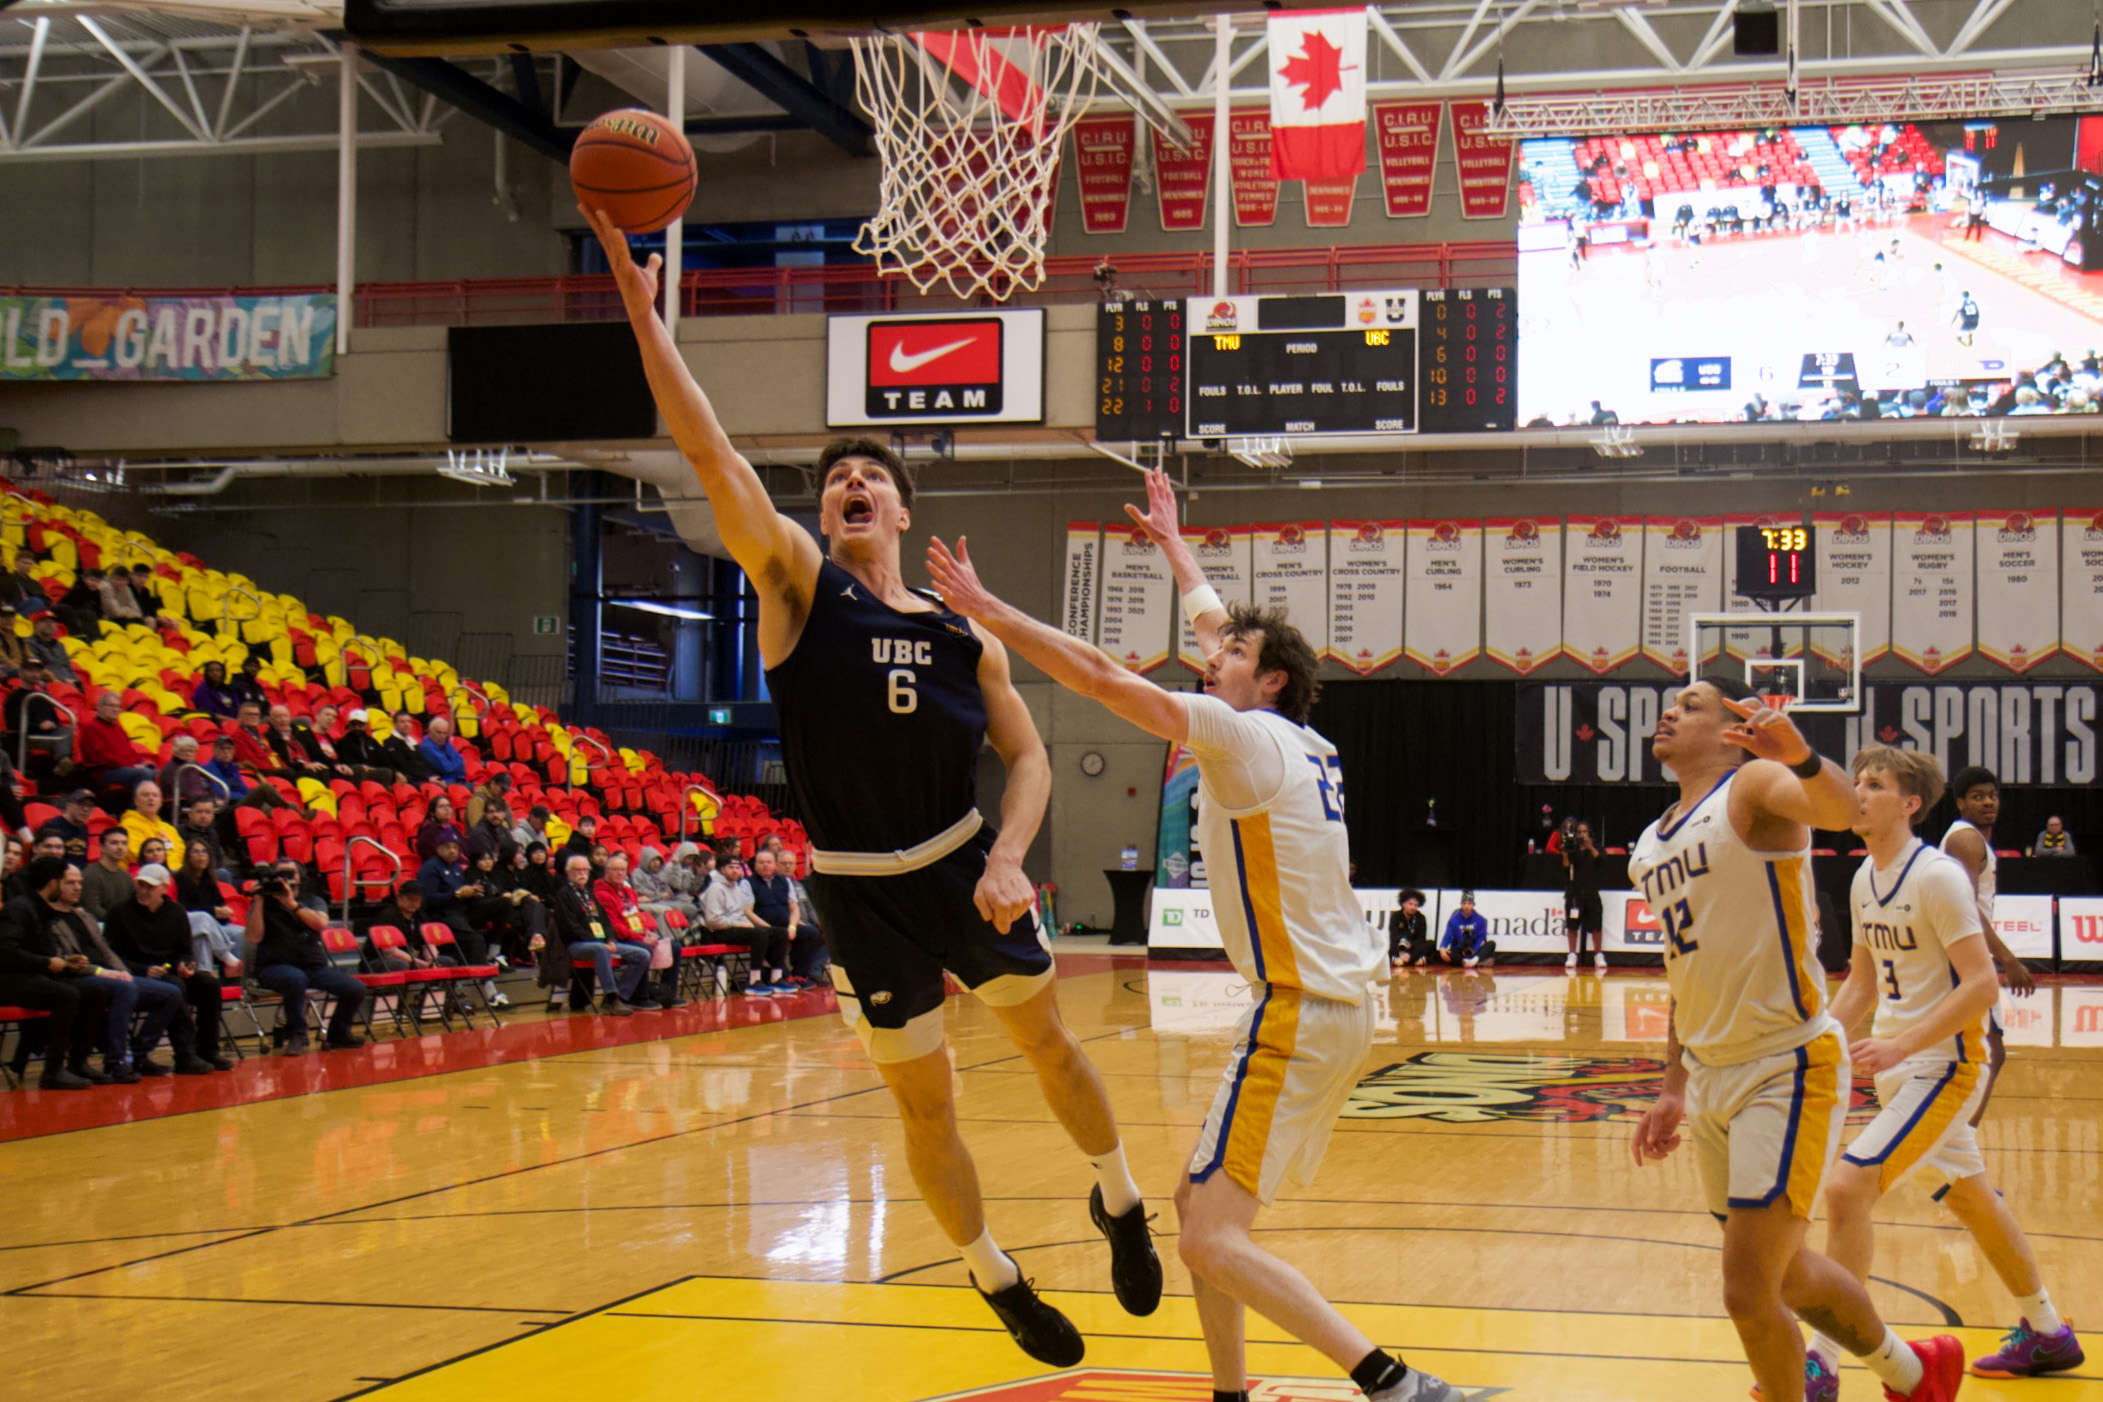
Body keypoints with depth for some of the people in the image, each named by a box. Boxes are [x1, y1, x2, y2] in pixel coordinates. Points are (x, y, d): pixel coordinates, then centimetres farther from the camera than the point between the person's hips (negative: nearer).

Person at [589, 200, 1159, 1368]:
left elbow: (1027, 758, 4)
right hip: (862, 893, -2)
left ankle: (1120, 1203, 39)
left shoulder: (964, 639, 0)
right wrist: (640, 309, -26)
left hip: (965, 869, 2)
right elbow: (712, 455, -19)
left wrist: (1008, 860, -15)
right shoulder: (798, 584, -8)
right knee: (925, 1104, 6)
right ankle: (996, 1280, 27)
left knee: (1047, 1041, 13)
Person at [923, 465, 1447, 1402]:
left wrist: (985, 610, -10)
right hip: (1332, 1005, 10)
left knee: (1211, 1238, -13)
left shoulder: (1249, 737, -10)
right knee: (1200, 1200, 18)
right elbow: (1219, 624, 31)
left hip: (1301, 1012, -10)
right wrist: (1172, 545, 44)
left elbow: (1102, 677, -16)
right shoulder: (1303, 744, 14)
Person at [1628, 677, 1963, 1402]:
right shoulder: (1651, 845, 13)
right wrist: (1673, 1087, 22)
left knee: (1749, 1292, -12)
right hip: (1711, 1076, 9)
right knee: (1785, 1272, 20)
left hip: (1787, 1068, -9)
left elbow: (1840, 811, -34)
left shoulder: (1754, 785, -10)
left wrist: (1801, 757, -55)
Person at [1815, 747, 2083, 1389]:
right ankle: (2048, 1334, 37)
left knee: (1847, 1188, -18)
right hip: (1899, 1064, 9)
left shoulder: (1937, 875, -18)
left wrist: (1900, 1046, -27)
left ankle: (1821, 1363, -12)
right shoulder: (1867, 878, 8)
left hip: (1941, 1064, -9)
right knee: (1970, 1196, 20)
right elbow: (1862, 983, 17)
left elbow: (1983, 984, -22)